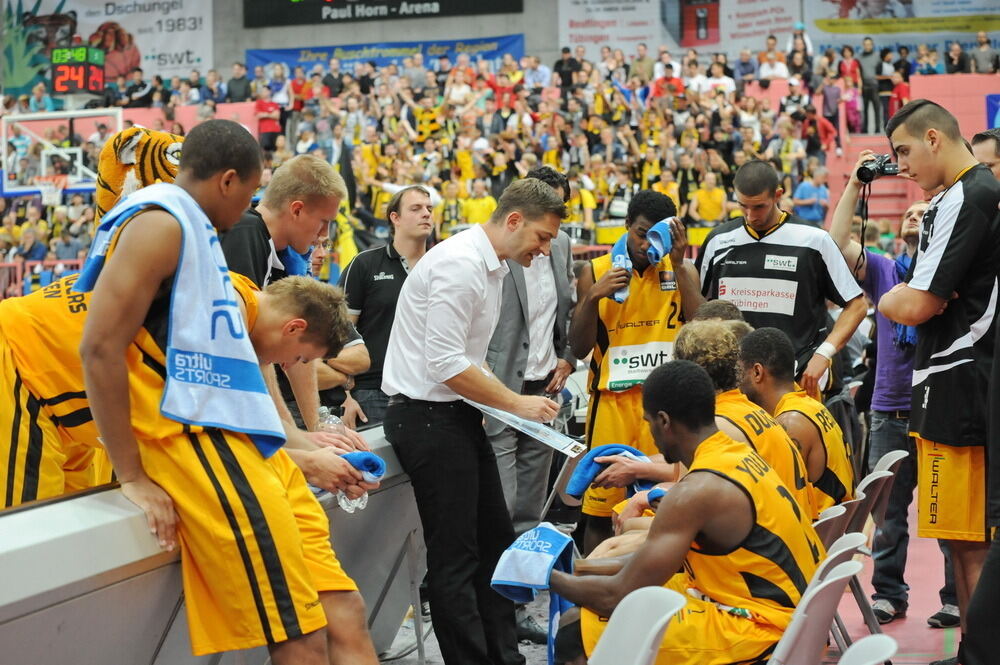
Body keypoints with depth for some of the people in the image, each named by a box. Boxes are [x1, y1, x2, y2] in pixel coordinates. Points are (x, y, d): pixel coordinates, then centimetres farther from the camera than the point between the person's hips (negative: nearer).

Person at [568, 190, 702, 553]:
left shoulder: (682, 271, 7)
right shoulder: (595, 272, 5)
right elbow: (579, 348, 1)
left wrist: (678, 265, -11)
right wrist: (593, 296, -14)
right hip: (612, 399, 0)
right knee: (600, 507, 1)